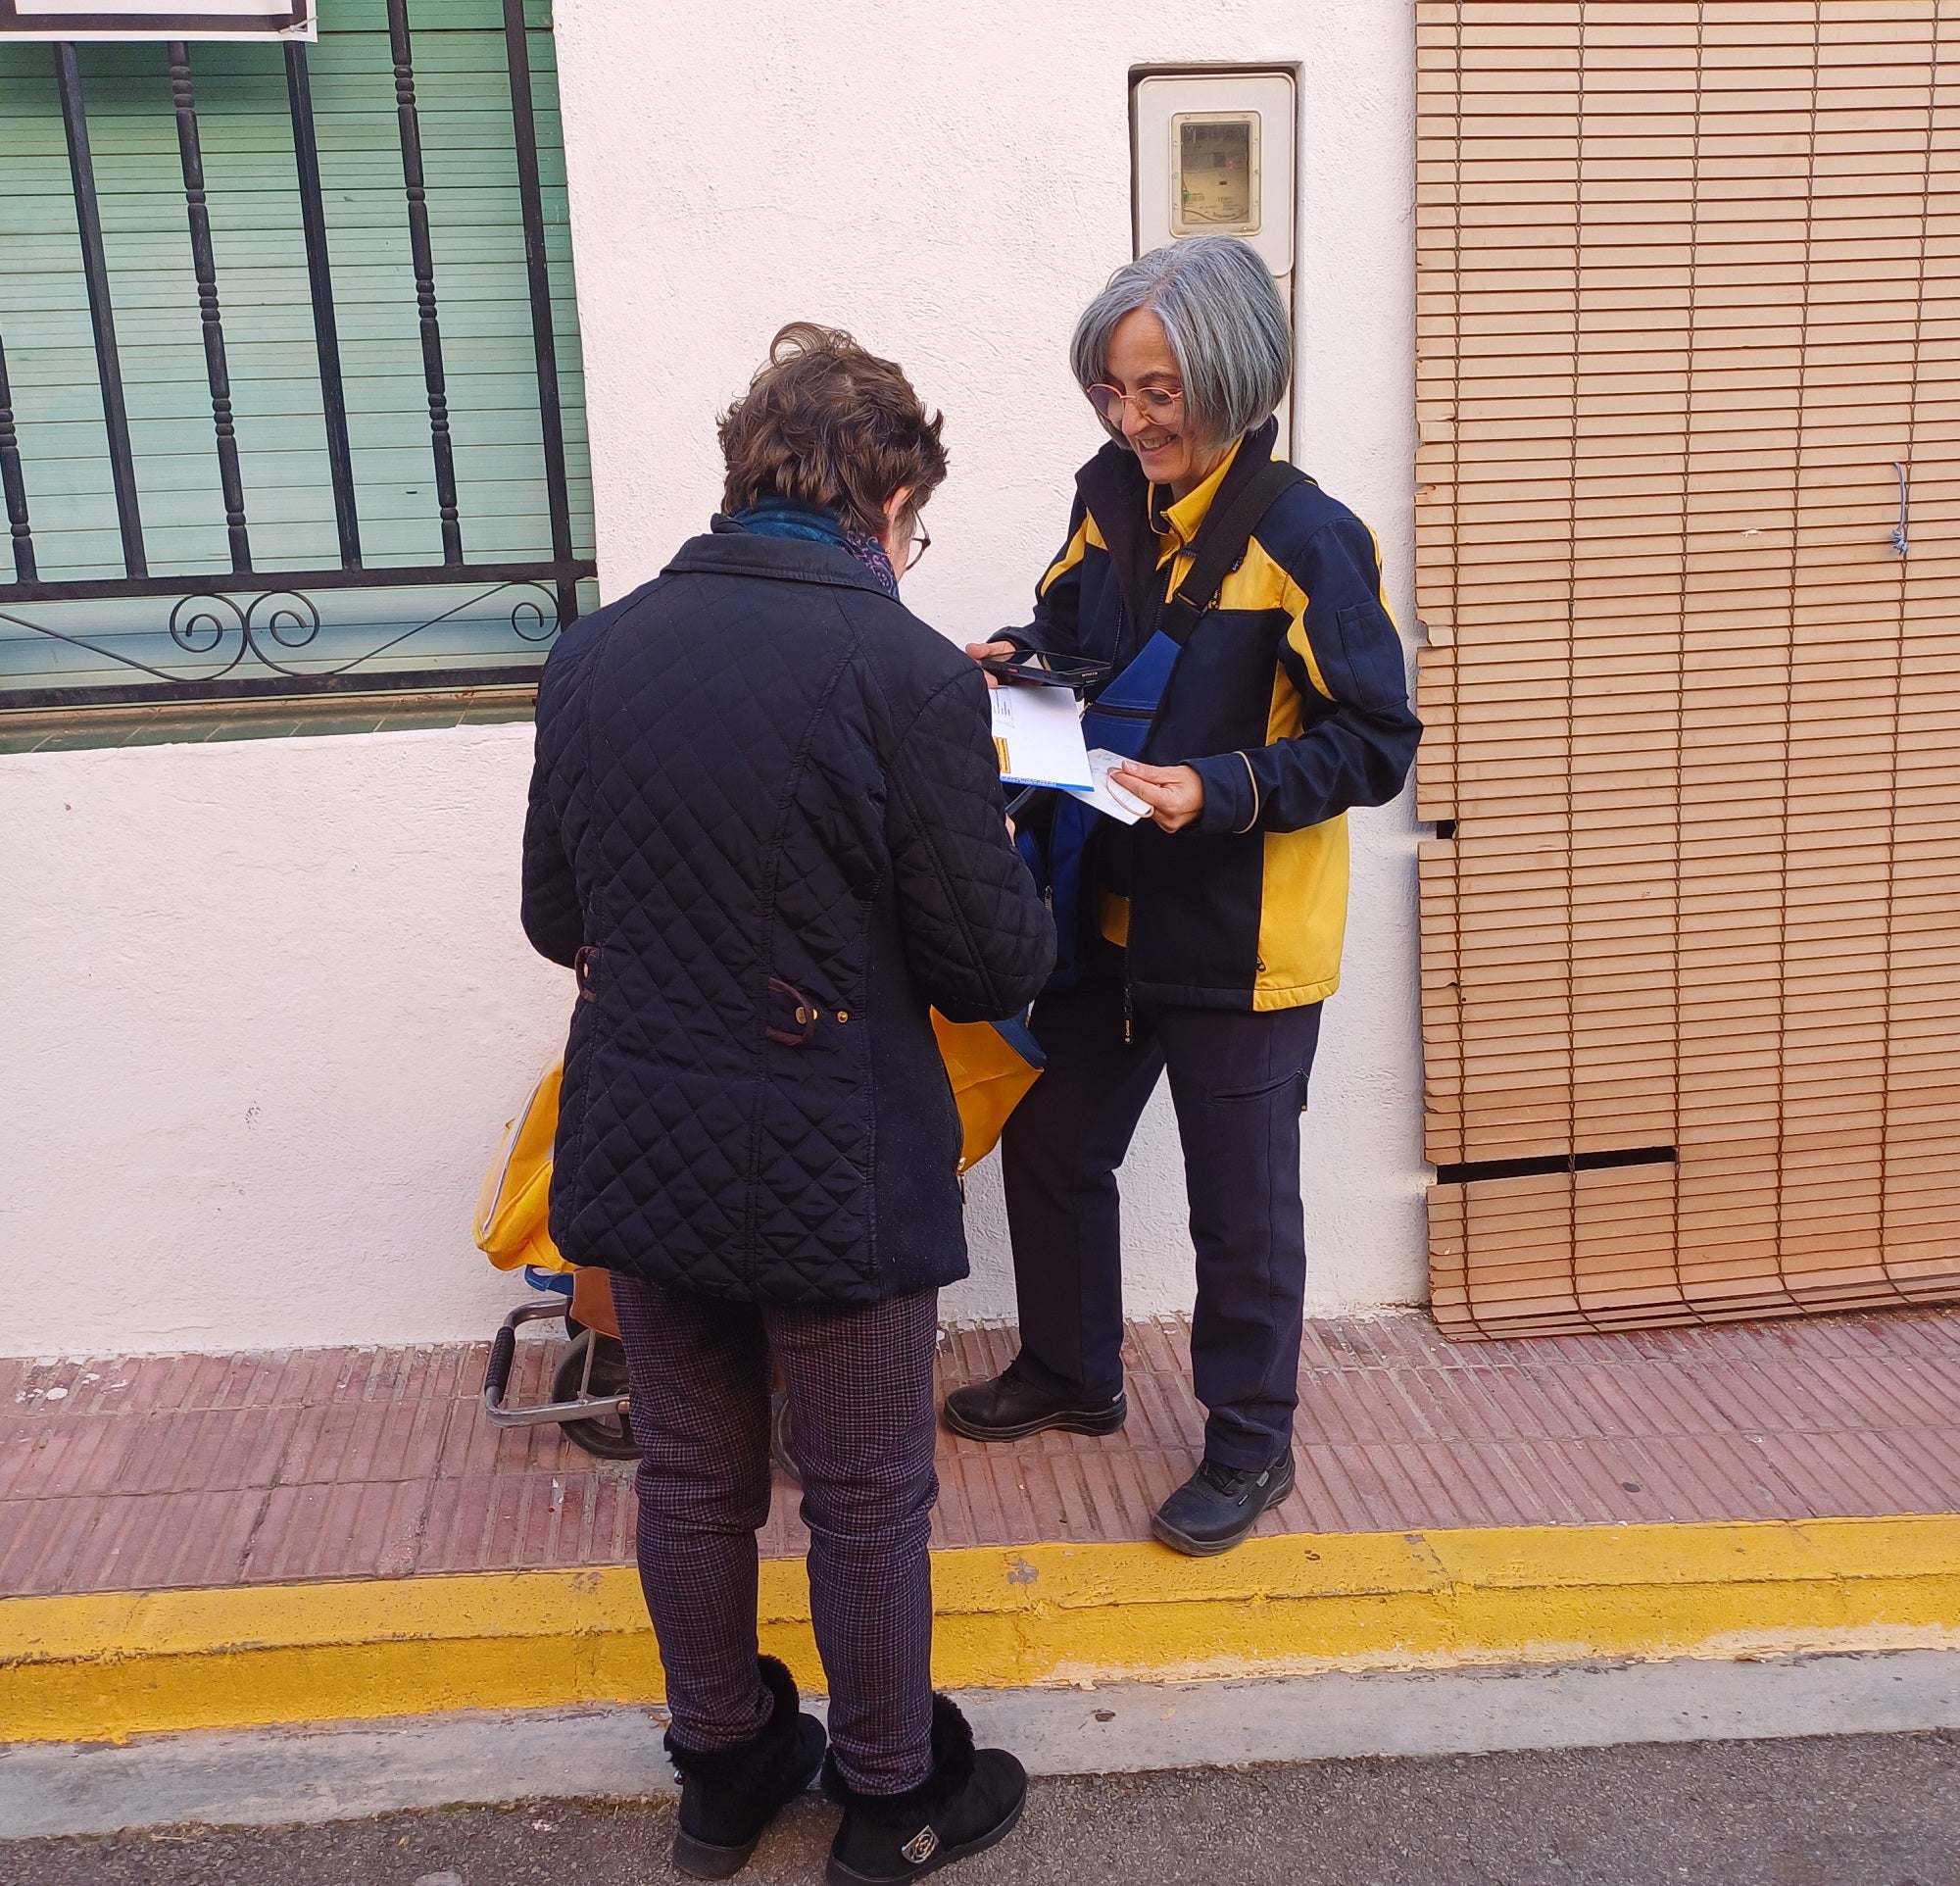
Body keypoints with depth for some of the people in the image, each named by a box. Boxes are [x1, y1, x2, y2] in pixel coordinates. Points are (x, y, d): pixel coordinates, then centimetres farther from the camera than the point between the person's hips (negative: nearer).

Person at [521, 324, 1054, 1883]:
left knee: (694, 1480, 21)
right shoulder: (908, 673, -17)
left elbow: (557, 917, 8)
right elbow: (990, 965, -13)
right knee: (868, 1504, 15)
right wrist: (1013, 879, 8)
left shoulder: (593, 655, -2)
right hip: (835, 1169, -5)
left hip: (639, 1154, 5)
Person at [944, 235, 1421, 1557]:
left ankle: (1250, 1446, 30)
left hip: (1244, 940, -7)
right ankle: (1072, 1374, 44)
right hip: (1108, 913, 7)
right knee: (1051, 1147, 20)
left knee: (1242, 1208, 8)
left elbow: (1377, 746, -16)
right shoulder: (1112, 497, 1)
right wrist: (1017, 658, -4)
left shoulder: (1307, 541, -18)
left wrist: (1223, 791, -28)